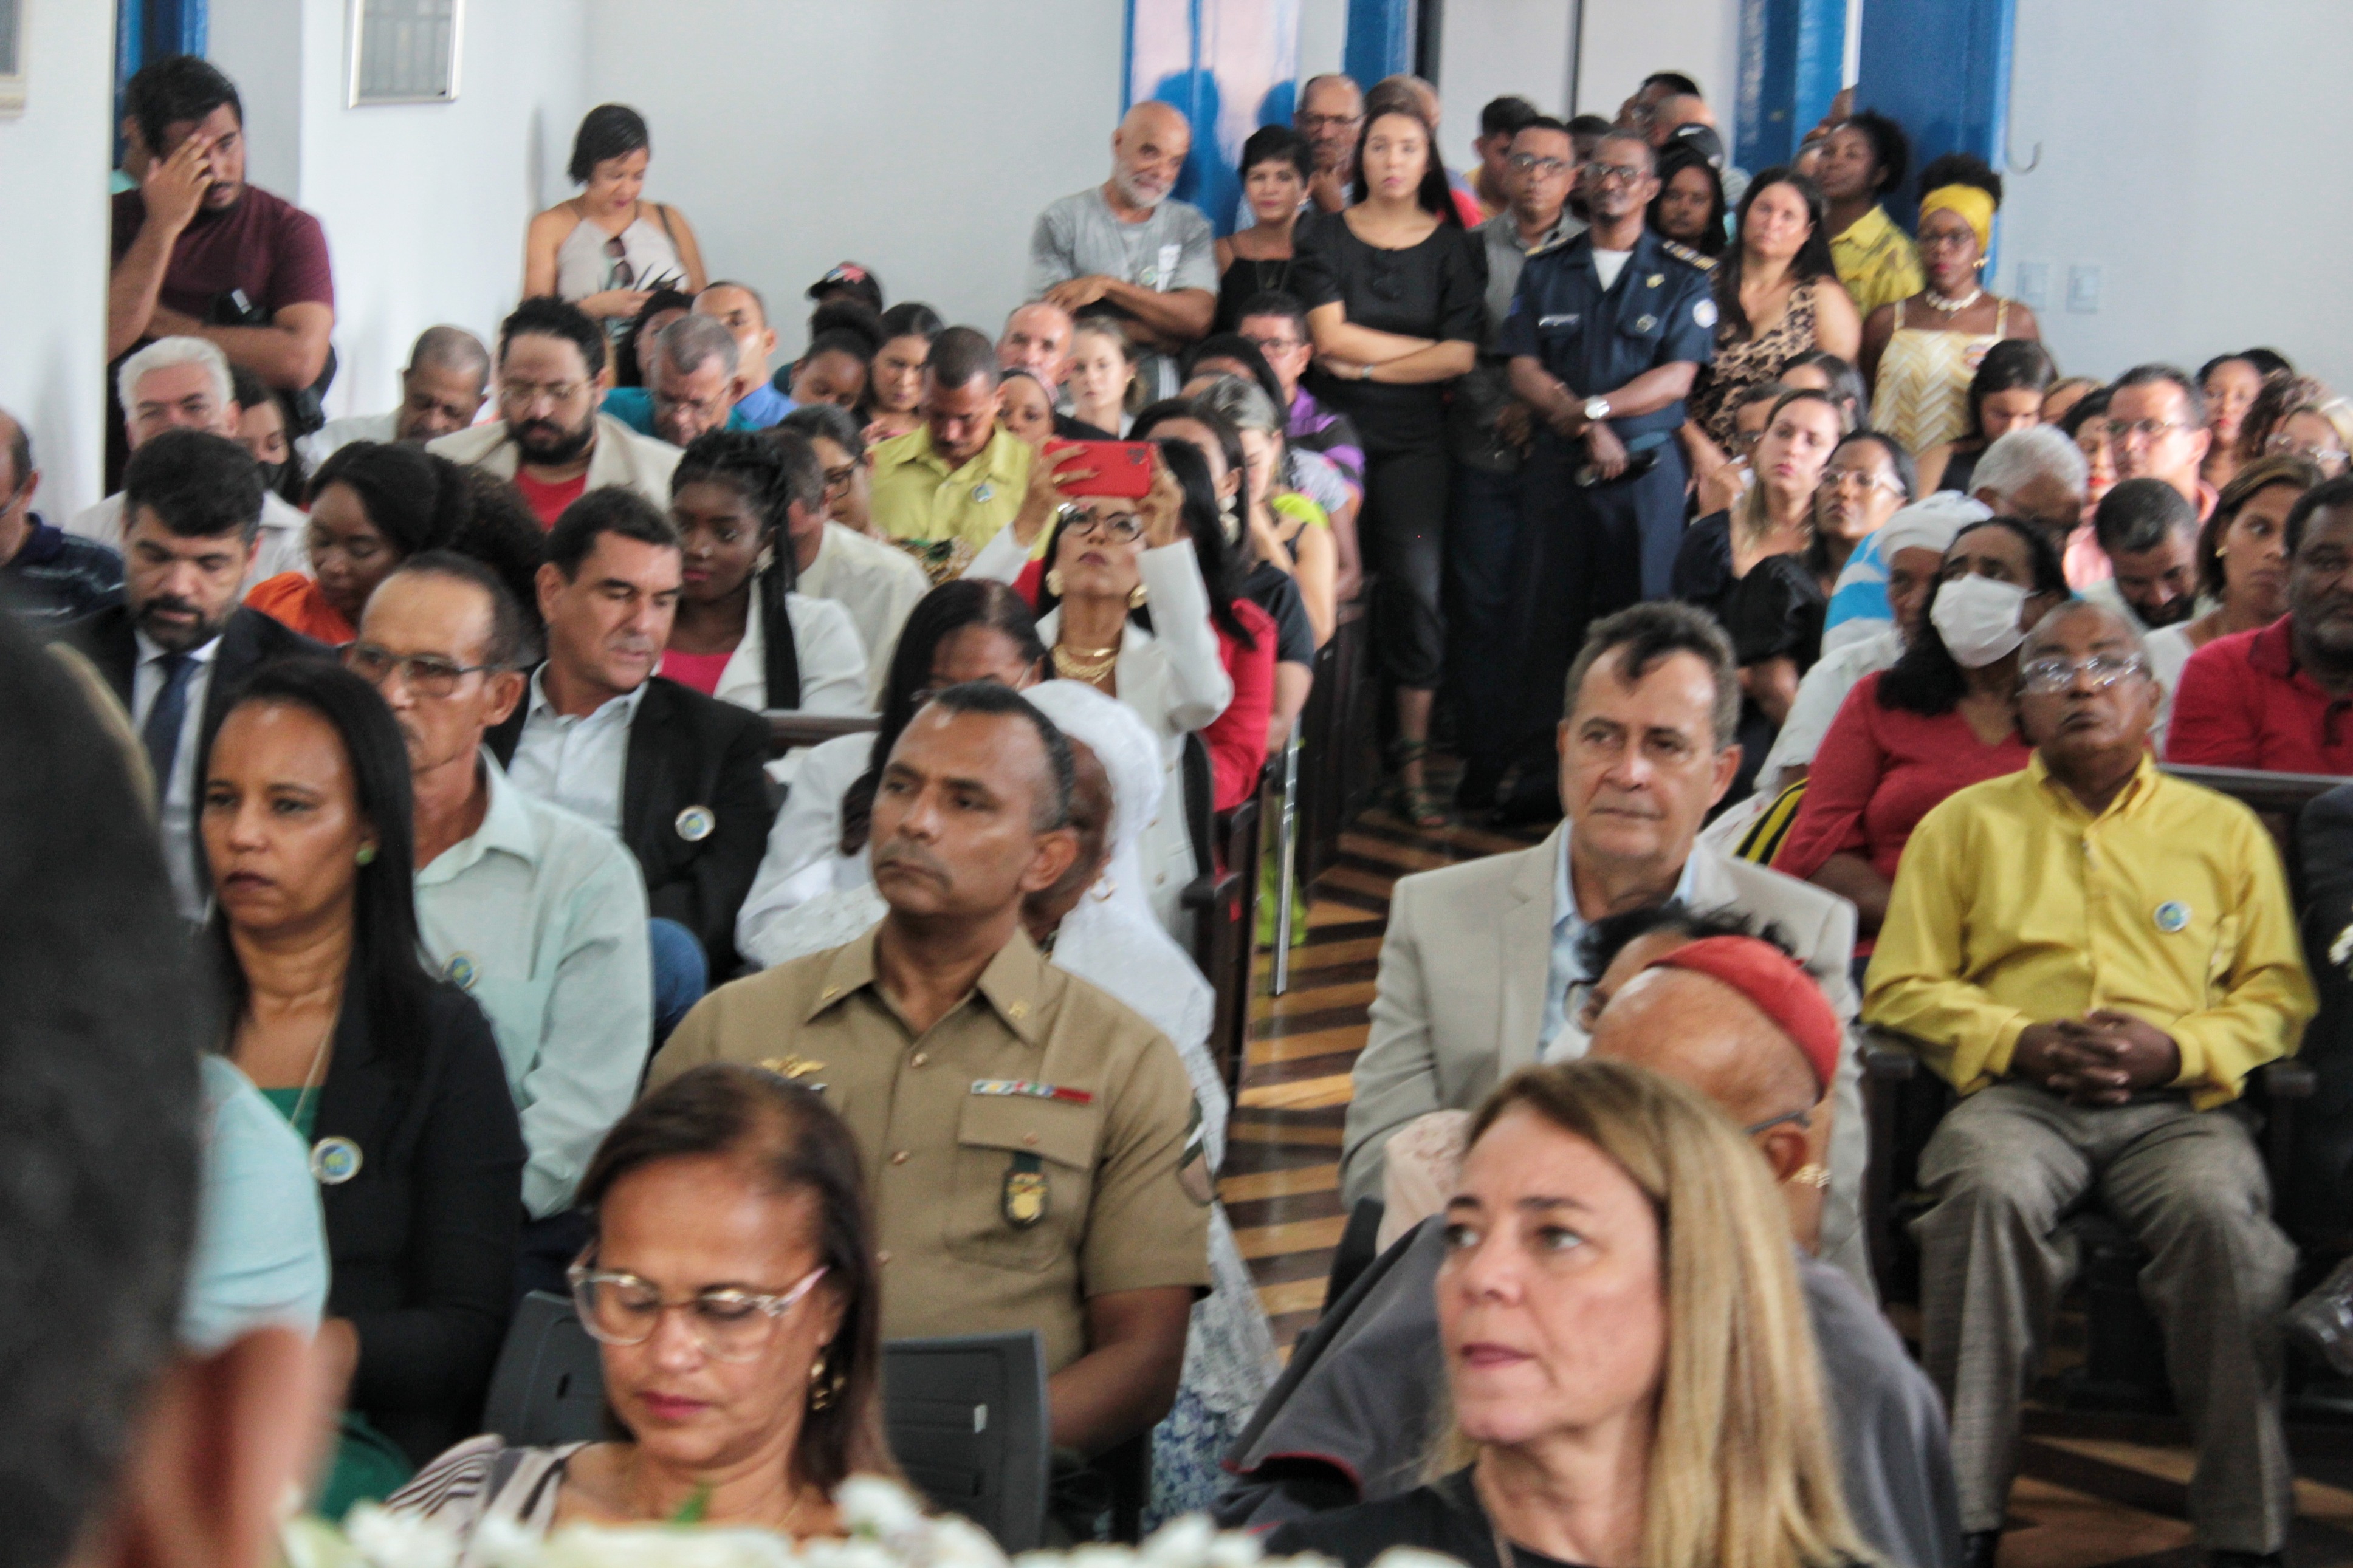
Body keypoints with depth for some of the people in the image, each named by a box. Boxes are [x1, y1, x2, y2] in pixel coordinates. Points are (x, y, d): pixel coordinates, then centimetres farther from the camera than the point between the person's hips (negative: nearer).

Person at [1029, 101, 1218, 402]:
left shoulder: (1189, 226, 14)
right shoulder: (1061, 221, 5)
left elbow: (1198, 318, -1)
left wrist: (1106, 285, -8)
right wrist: (1164, 334, -5)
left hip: (1162, 397, 2)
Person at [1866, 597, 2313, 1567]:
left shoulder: (2224, 829, 20)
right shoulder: (1966, 823, 19)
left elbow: (2279, 994, 14)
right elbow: (1902, 986, 13)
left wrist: (2178, 1047, -7)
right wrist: (2021, 1042, -5)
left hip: (2180, 1103, 0)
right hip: (2017, 1094, 0)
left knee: (2220, 1212, -34)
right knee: (1986, 1193, -35)